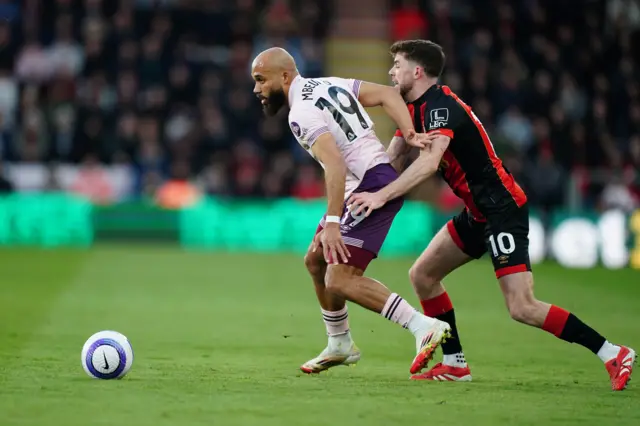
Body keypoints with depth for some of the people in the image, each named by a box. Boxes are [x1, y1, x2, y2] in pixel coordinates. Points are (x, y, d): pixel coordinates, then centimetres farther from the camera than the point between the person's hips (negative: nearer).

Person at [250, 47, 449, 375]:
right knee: (316, 260, 21)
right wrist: (410, 135, -5)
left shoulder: (301, 113, -15)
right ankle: (340, 345, 32)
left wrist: (332, 222, -32)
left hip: (371, 185, -10)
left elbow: (335, 166, -27)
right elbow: (387, 94, 7)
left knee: (340, 281, -15)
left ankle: (423, 327, -21)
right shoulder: (329, 85, 12)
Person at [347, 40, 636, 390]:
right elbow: (390, 159, 14)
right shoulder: (415, 109, 12)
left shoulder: (440, 106, -19)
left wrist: (381, 196, -37)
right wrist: (361, 192, 0)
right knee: (422, 275, 10)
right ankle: (454, 363, 16)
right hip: (479, 212, 10)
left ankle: (613, 354, -11)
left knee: (522, 308, -16)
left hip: (503, 209, -10)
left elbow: (429, 162, -33)